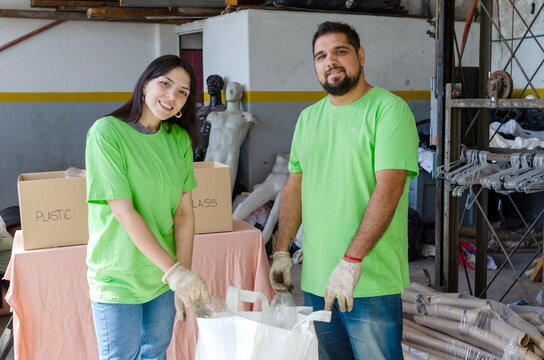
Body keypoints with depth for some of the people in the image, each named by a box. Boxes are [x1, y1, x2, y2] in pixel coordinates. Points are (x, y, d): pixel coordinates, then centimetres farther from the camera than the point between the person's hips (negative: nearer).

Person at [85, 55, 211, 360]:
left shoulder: (179, 138, 1)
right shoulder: (107, 132, -15)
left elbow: (184, 212, -2)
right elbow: (124, 212, -21)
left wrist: (184, 280, -10)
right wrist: (175, 270, -23)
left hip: (164, 275, 5)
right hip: (118, 278, -5)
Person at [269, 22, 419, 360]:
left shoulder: (389, 109, -8)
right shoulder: (308, 118, 12)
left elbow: (388, 188, -18)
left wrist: (351, 260, -23)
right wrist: (282, 252, 8)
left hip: (371, 281, -6)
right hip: (315, 280, 6)